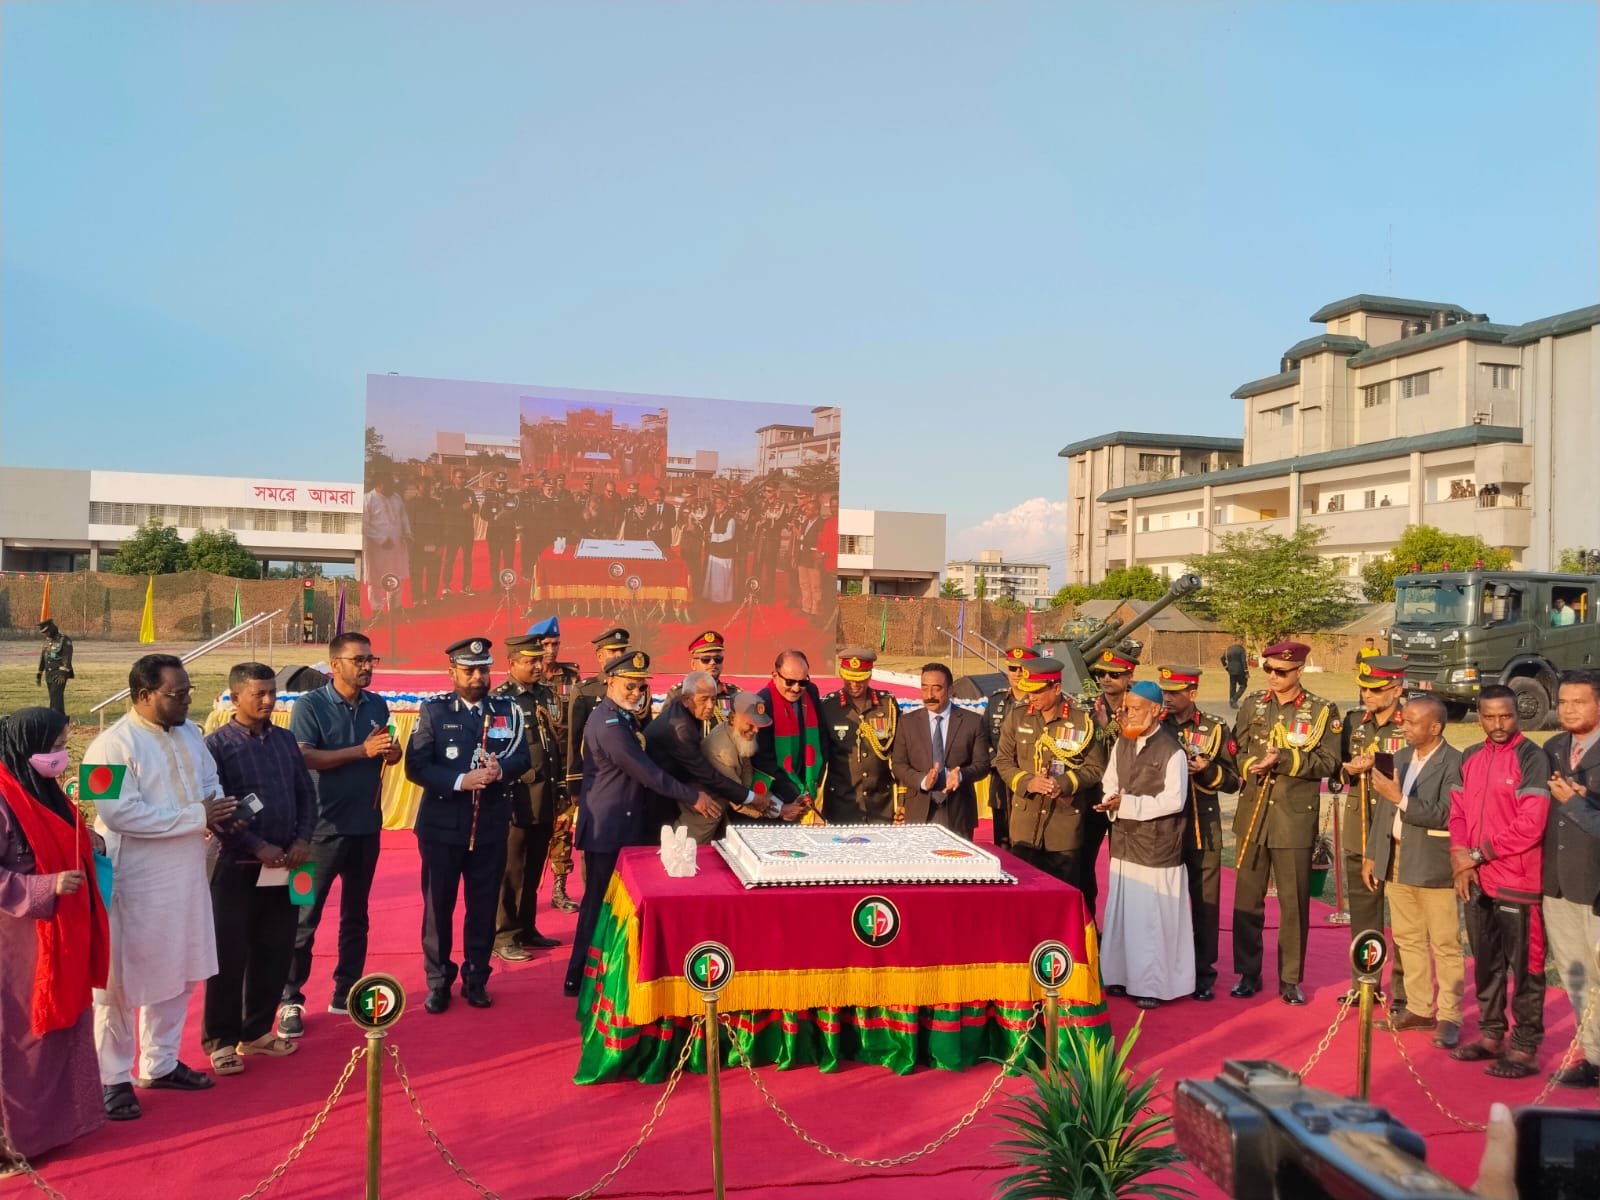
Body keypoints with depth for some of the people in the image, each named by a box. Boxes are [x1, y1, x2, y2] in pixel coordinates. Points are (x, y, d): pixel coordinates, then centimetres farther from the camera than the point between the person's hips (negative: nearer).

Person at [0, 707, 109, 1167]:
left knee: (67, 1021, 17)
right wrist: (48, 887, -26)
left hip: (62, 932, 9)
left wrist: (89, 840, 2)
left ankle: (61, 1113, 32)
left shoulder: (43, 790, 5)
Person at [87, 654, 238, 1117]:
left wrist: (217, 807, -9)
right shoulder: (112, 746, -18)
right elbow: (120, 813, -26)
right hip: (134, 886, -7)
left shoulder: (190, 733, 5)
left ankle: (160, 1063, 33)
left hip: (186, 879, 7)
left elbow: (211, 781, 14)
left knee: (177, 974, 17)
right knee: (119, 982, 7)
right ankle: (112, 1078, 21)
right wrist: (196, 817, -24)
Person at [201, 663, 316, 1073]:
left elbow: (307, 793, 11)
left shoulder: (286, 740, 8)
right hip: (238, 868, -5)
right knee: (230, 957, 4)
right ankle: (221, 1039, 18)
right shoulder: (217, 745, -7)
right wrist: (257, 847, -16)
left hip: (285, 867, 5)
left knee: (276, 953, 11)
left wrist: (303, 840, -3)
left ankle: (257, 1031, 26)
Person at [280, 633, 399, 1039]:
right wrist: (362, 750, -26)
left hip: (366, 826, 6)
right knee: (304, 917, 2)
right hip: (323, 828, -5)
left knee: (356, 915, 14)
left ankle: (346, 993, 25)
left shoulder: (377, 705, 6)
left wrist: (392, 752, -10)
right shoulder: (309, 705, -9)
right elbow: (303, 758, -21)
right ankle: (290, 1000, 13)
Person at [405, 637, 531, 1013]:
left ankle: (476, 979, 25)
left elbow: (523, 759, -3)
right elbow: (416, 767, -10)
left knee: (484, 906, 10)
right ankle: (438, 982, 24)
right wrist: (461, 780, -23)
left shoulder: (508, 710, 4)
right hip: (442, 826, -1)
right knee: (438, 906, 9)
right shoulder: (432, 710, -2)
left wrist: (501, 770, -25)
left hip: (491, 826, 1)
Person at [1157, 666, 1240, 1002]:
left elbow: (1233, 780, 1)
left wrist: (1208, 770, -17)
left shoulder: (1215, 729, 0)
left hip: (1203, 829, -1)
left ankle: (1203, 972, 18)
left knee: (1205, 901, 6)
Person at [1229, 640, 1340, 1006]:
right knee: (1247, 898, 9)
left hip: (1295, 820, -3)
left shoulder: (1322, 711, -1)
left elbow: (1327, 762, -9)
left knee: (1294, 902, 5)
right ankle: (1247, 973, 21)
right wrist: (1252, 766, -13)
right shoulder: (1252, 705, 8)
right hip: (1252, 815, 3)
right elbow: (1236, 752, 8)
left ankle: (1291, 979, 18)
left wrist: (1283, 759, -20)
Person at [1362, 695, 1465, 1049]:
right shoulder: (1401, 758, 10)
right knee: (1408, 940, 14)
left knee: (1445, 945, 3)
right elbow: (1384, 809, 14)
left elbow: (1444, 815, -21)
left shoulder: (1454, 763, -12)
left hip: (1433, 866, -7)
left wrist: (1400, 799, -23)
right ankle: (1419, 1009, 24)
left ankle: (1449, 1016, 12)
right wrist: (1371, 854, 14)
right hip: (1396, 862, 7)